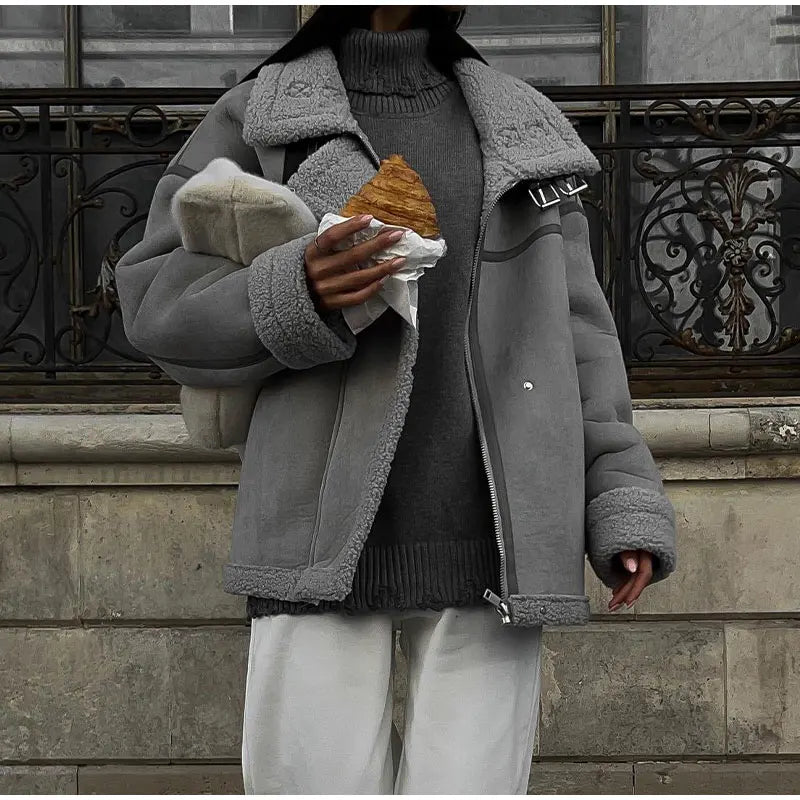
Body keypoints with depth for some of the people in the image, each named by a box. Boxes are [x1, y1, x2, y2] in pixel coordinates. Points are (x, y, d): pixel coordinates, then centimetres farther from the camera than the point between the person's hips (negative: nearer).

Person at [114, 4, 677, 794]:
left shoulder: (520, 127, 15)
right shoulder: (258, 117, 8)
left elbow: (572, 329, 13)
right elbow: (157, 300, 4)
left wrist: (621, 500, 3)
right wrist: (294, 296, -16)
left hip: (487, 548, 2)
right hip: (324, 541, -1)